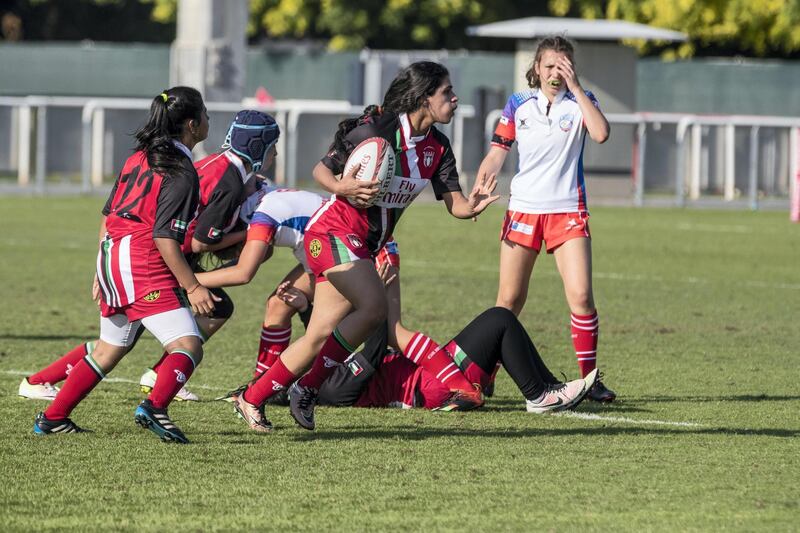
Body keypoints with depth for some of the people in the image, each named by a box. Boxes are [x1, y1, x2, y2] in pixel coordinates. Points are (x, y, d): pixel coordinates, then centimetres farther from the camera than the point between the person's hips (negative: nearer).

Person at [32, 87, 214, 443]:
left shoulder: (140, 158, 14)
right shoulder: (181, 173, -11)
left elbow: (108, 215, 19)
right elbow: (164, 238, -17)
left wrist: (103, 272, 27)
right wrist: (192, 287, -13)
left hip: (112, 261, 9)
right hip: (145, 268, -9)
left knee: (109, 349, 22)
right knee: (188, 346, -11)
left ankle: (52, 418, 25)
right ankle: (155, 407, -34)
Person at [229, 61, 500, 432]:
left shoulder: (437, 147, 4)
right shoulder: (379, 129, -17)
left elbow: (454, 204, -1)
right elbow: (321, 169, -10)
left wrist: (472, 206, -24)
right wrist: (342, 188, -31)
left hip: (363, 245, 8)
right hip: (335, 231, -8)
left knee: (321, 335, 4)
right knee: (373, 307, -26)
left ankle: (253, 398, 13)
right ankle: (308, 388, -16)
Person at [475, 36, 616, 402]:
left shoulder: (580, 102, 2)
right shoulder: (518, 105, 5)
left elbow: (600, 133, -19)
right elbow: (496, 154, 7)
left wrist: (575, 87, -18)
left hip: (568, 212, -1)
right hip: (523, 209, 1)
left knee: (580, 296, -12)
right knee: (509, 300, 2)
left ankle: (590, 378, -2)